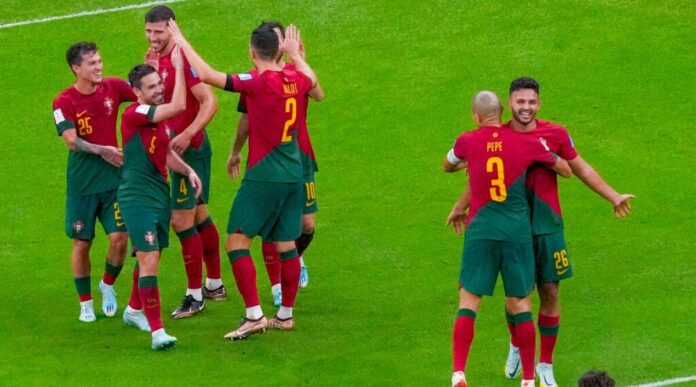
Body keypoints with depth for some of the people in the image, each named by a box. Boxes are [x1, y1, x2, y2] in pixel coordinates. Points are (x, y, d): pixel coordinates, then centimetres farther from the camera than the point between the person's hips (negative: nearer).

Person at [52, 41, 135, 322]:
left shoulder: (113, 88, 0)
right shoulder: (64, 102, -11)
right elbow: (72, 141, -19)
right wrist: (102, 151, -28)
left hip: (113, 178, 3)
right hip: (82, 182, -3)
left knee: (119, 237, -5)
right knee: (82, 243, 3)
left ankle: (108, 285, 23)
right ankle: (85, 303, 18)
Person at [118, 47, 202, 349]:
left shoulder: (158, 116, 11)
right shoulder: (134, 114, -17)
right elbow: (178, 106, -28)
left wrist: (188, 171, 9)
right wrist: (179, 67, -24)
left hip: (160, 192, 9)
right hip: (138, 196, -9)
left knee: (151, 258, 18)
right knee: (149, 260, -15)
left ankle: (135, 310, 39)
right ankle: (157, 331, -18)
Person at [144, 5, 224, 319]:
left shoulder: (182, 59, -19)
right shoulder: (158, 59, 10)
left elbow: (209, 102, -25)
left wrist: (187, 134, -31)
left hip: (189, 148, -10)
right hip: (181, 148, 10)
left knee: (182, 219, -7)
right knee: (199, 216, 17)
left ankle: (195, 295, 1)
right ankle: (214, 284, 28)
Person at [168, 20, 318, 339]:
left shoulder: (258, 82, -16)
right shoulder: (295, 81, 3)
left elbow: (207, 75, -18)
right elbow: (311, 79, 29)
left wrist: (181, 42, -8)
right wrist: (295, 53, 43)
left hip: (263, 177, -7)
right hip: (293, 177, 7)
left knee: (237, 241, -2)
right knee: (286, 244, 14)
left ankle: (254, 315, -9)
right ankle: (285, 315, 21)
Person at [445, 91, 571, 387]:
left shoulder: (467, 141, 1)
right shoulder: (527, 143, 2)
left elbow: (447, 166, 23)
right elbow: (565, 170, 16)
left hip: (481, 231, -1)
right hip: (518, 232, 1)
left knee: (468, 301, 2)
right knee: (520, 303, 9)